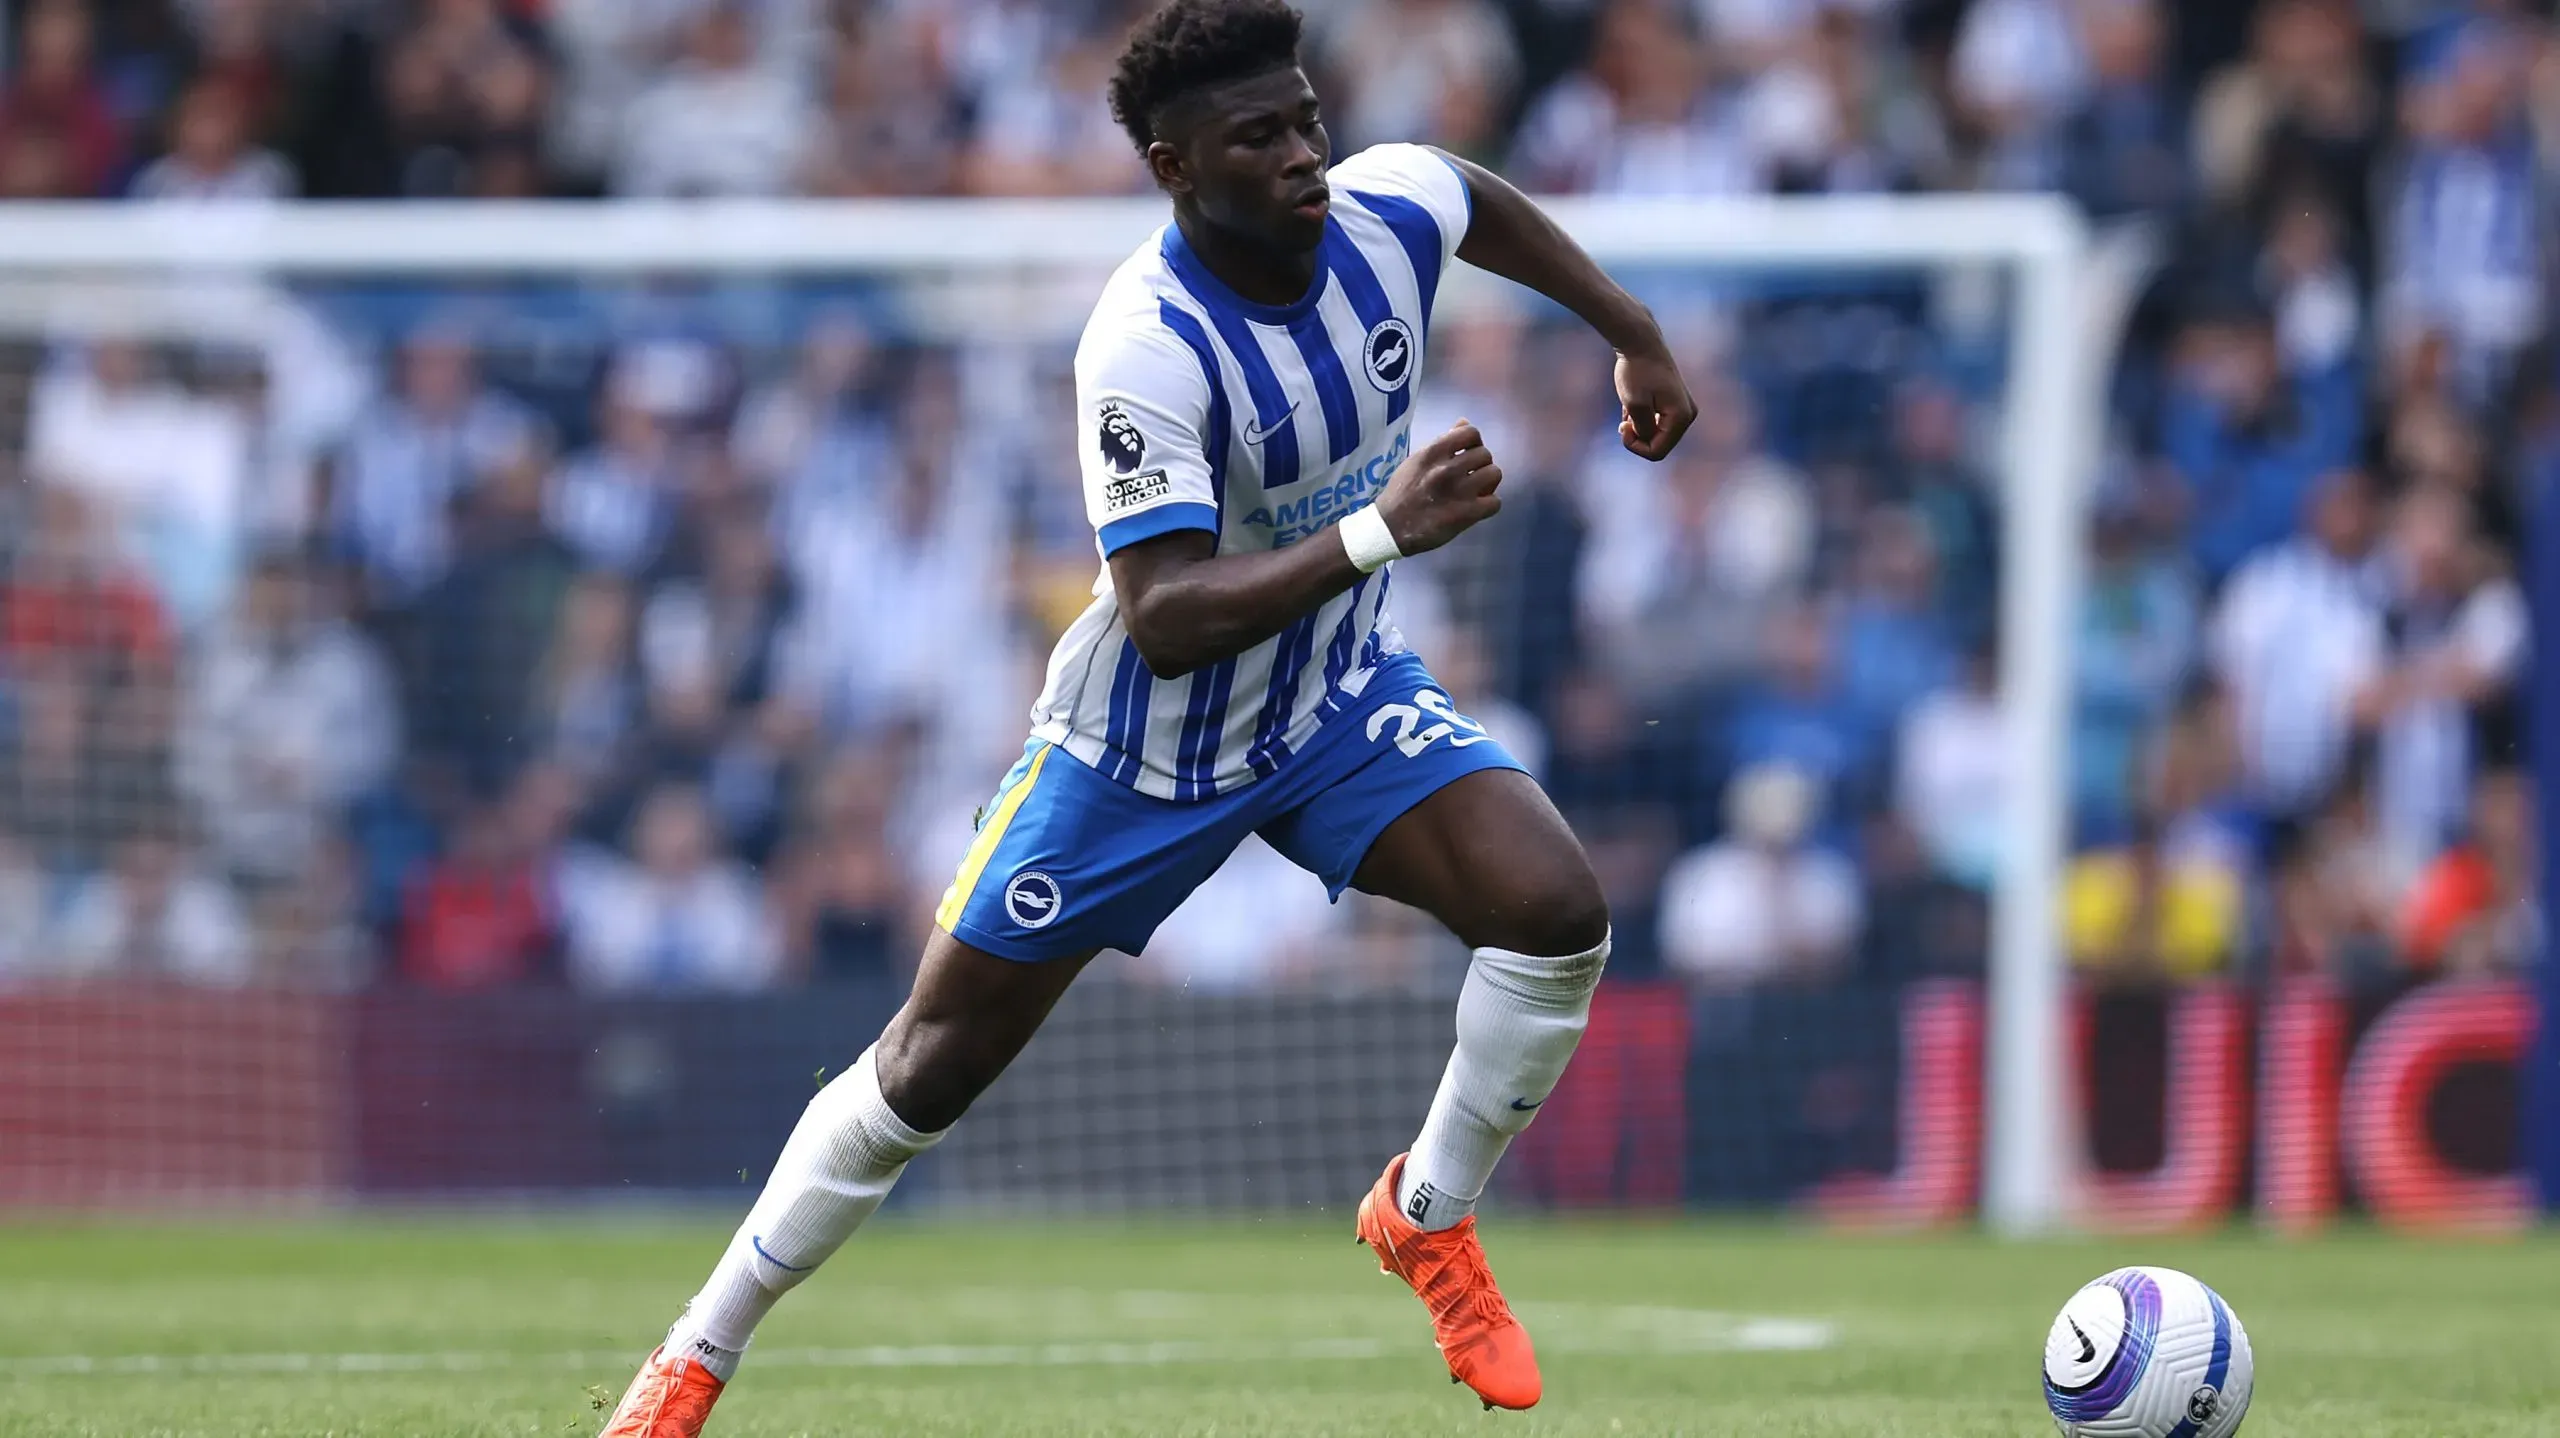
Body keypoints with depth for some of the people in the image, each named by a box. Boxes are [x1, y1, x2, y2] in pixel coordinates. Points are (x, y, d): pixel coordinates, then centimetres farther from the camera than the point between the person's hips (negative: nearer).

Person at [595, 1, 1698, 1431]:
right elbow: (1165, 621, -38)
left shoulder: (1385, 211, -16)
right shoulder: (1146, 351, -33)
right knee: (935, 1064, 5)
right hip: (1148, 746, -4)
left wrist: (1635, 332, 17)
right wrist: (1378, 532, -44)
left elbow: (1480, 198, 12)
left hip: (1340, 698, 4)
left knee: (1557, 909, -21)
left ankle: (1431, 1213, 4)